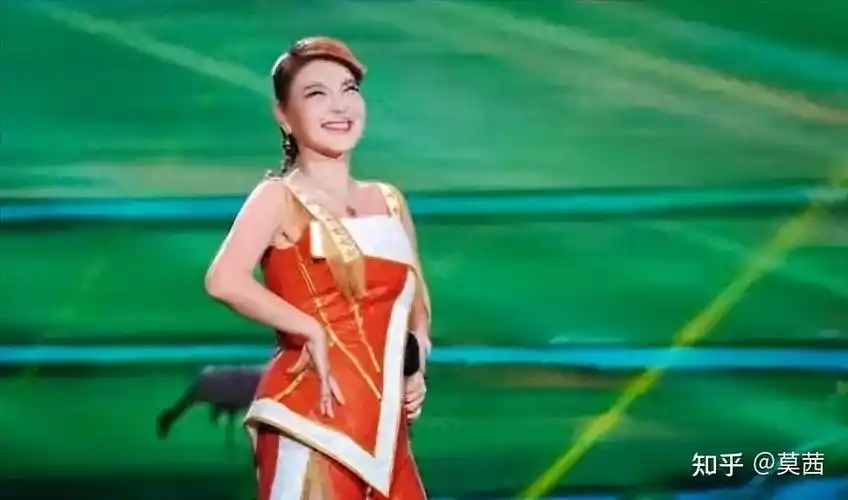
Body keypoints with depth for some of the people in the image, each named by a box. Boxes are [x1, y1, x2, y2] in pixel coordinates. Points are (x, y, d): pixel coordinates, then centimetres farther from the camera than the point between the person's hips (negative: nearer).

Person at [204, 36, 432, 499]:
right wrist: (312, 331, -16)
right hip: (315, 411, -6)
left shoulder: (389, 200, 14)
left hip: (381, 417, 7)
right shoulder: (280, 197, -4)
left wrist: (416, 371, 8)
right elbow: (224, 281, -23)